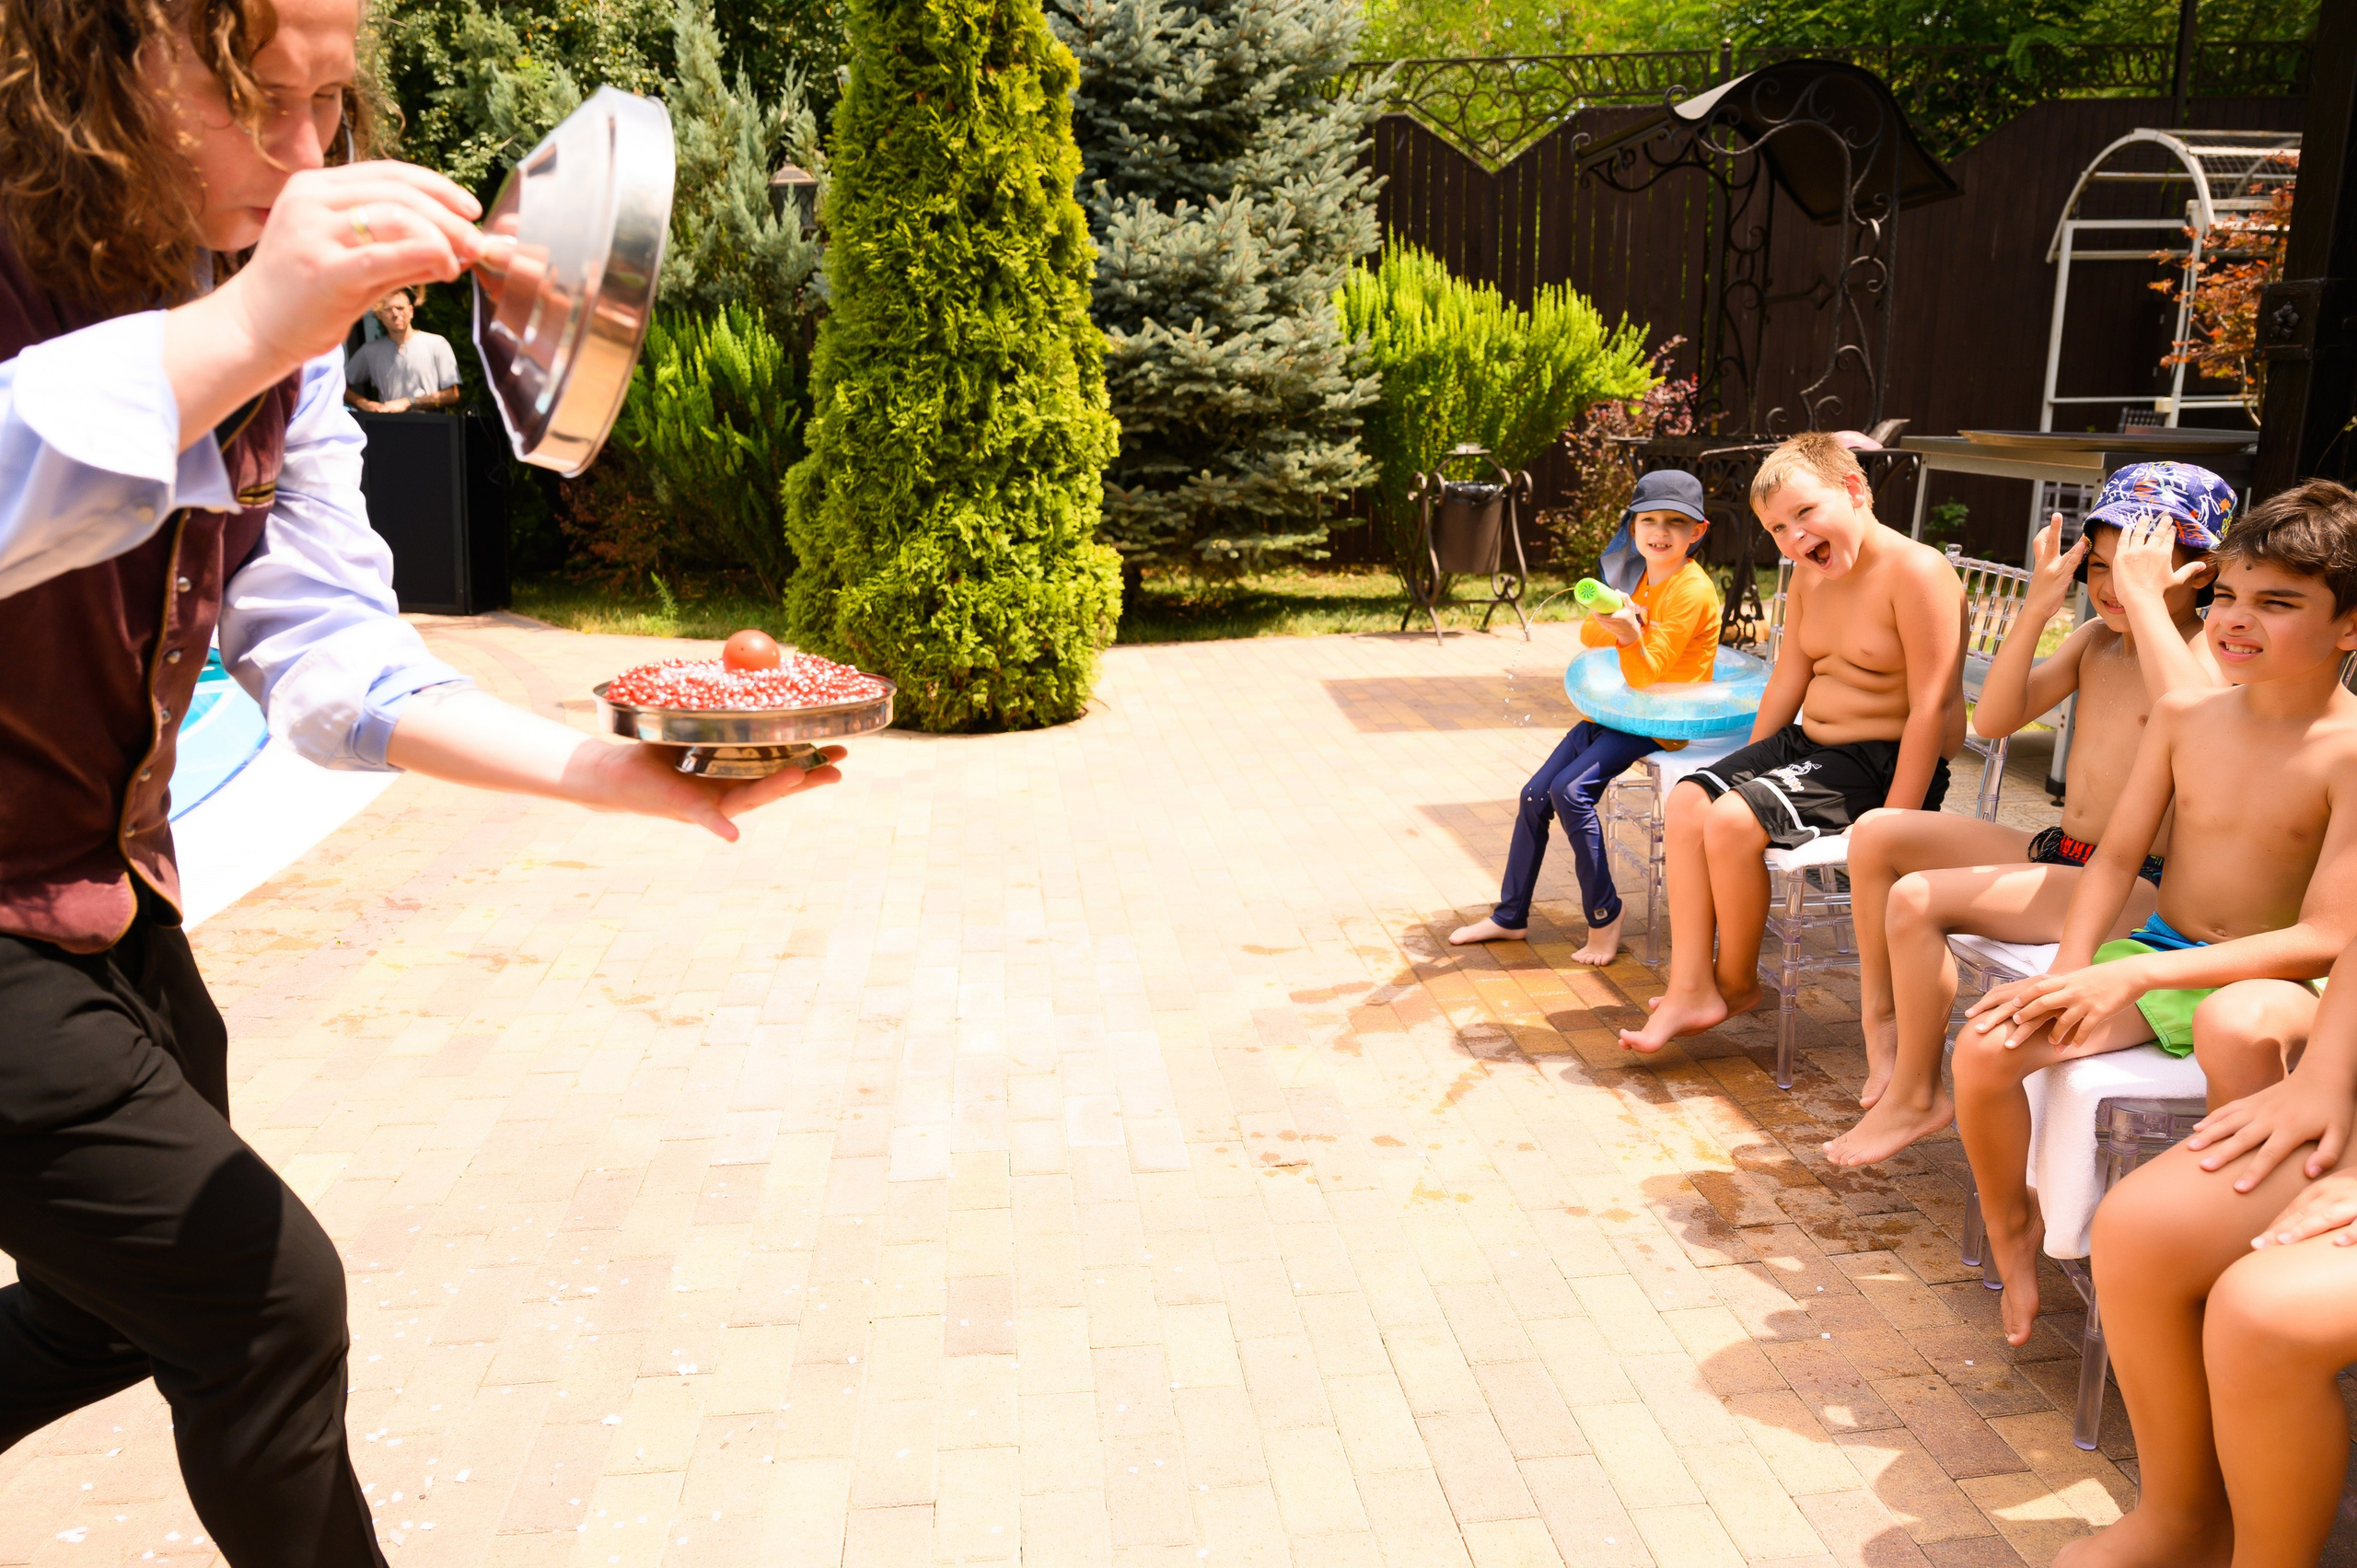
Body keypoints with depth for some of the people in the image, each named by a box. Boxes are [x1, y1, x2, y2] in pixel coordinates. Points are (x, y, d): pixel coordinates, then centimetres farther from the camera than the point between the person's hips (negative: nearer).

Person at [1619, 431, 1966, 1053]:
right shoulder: (1808, 579, 8)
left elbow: (1933, 708, -22)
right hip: (1807, 743, 9)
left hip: (1882, 764, -9)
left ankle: (1737, 982, 0)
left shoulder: (1915, 571, -19)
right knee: (1688, 802, -6)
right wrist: (1747, 771, 17)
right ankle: (1690, 988, -8)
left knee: (1732, 821, -23)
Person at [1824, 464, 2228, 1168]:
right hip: (2056, 854, 8)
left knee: (1918, 899, -23)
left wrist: (2145, 598, -32)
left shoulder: (2213, 648, -13)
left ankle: (1916, 1095, -5)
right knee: (1877, 834, -2)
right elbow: (1993, 719, 1)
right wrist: (2036, 608, -8)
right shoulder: (2096, 639, 9)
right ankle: (1880, 1015, 10)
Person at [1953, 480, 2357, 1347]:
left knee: (2235, 1029, -42)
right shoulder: (2186, 713, 0)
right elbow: (2115, 858, 5)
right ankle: (2010, 1234, 11)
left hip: (2270, 980, -5)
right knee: (1986, 1047, -16)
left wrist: (2137, 974, -27)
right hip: (2155, 953, 5)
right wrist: (2069, 971, -12)